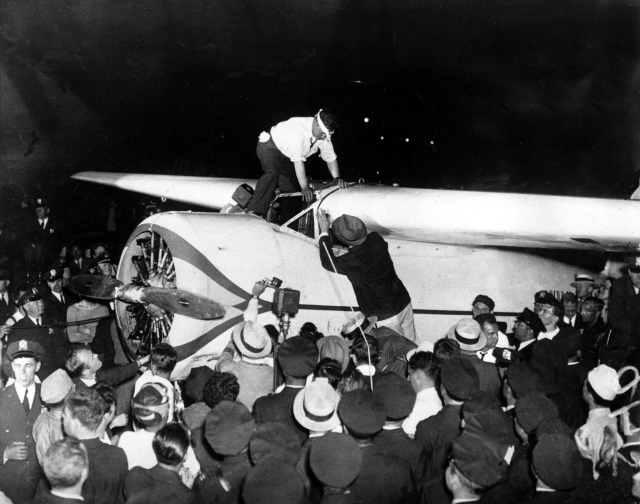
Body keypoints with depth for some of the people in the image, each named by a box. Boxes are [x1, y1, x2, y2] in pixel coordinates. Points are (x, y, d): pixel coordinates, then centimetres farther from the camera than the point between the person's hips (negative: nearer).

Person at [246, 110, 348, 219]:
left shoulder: (324, 135, -11)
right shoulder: (297, 128, -35)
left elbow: (330, 157, -3)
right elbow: (298, 160, -39)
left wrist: (337, 178, -20)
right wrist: (305, 187, -40)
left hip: (286, 158, 10)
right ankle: (254, 212, -44)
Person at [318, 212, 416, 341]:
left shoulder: (352, 261, -28)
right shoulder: (376, 239, -11)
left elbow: (328, 263, -6)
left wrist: (324, 233, 0)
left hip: (386, 317, -6)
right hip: (405, 304, 6)